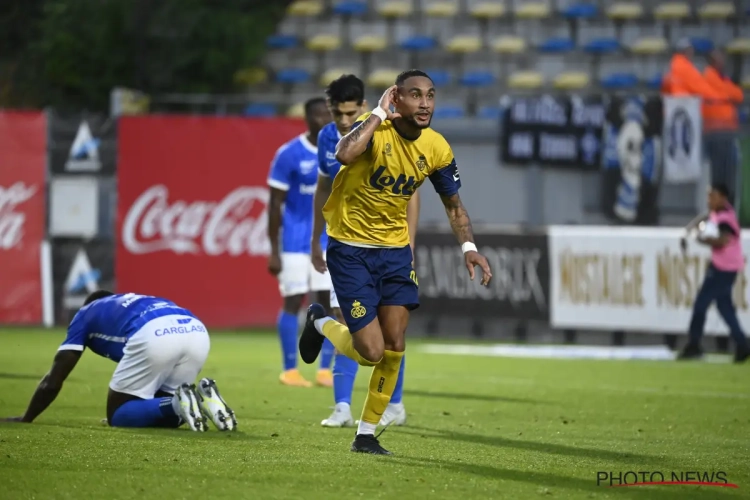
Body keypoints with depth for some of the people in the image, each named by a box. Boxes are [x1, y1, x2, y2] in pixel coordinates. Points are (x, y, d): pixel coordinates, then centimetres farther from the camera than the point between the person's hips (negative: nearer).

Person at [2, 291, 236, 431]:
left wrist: (26, 419, 41)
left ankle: (176, 404, -14)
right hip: (197, 332, 6)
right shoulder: (140, 304, 45)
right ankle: (202, 397, -4)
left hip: (154, 336, -6)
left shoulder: (85, 314, 31)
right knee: (161, 413, 25)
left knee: (118, 415, 11)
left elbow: (53, 381, 29)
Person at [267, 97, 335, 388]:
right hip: (295, 242, -4)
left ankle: (326, 370, 6)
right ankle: (289, 370, 5)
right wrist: (273, 251, -9)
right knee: (293, 301, -2)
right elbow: (275, 204, -7)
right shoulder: (289, 155, -9)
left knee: (328, 302, 0)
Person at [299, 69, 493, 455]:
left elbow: (453, 205, 10)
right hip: (350, 248, -5)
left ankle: (366, 434, 15)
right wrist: (380, 113, -31)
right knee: (371, 351, -8)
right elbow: (344, 153, -43)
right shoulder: (374, 129, -19)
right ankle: (321, 324, 25)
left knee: (394, 347, 0)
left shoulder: (436, 148, -4)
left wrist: (468, 247, -6)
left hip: (396, 249, 5)